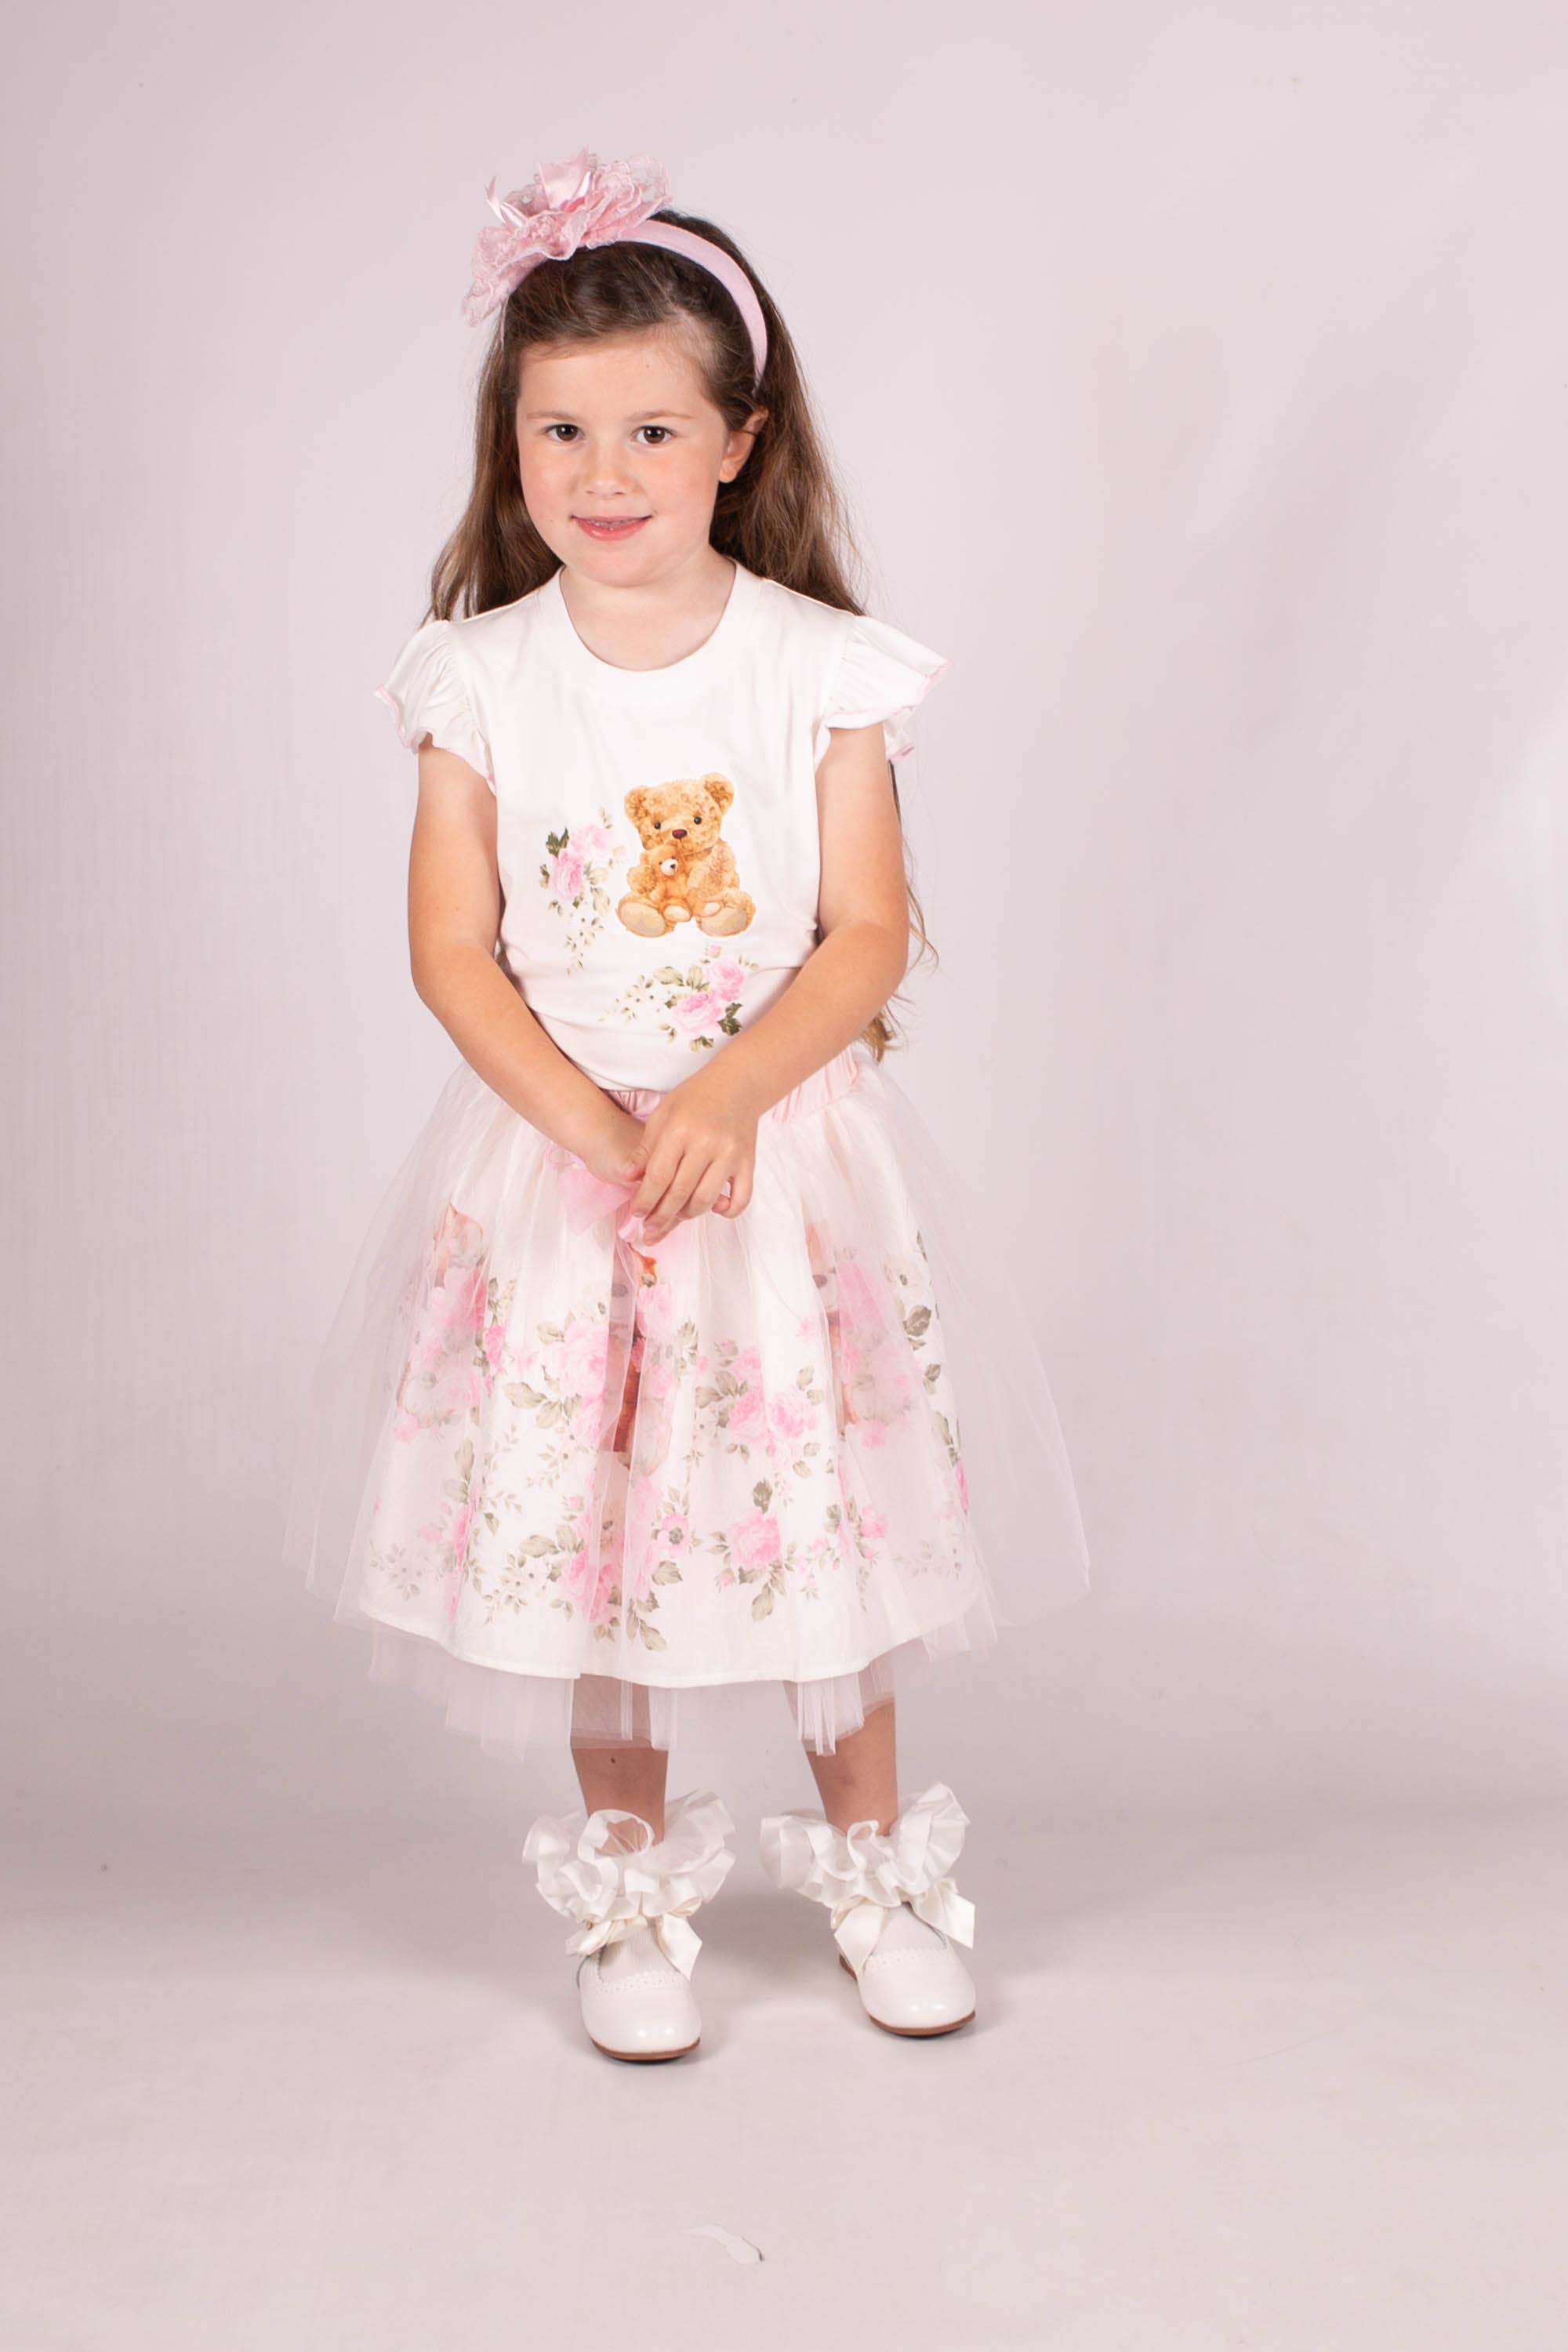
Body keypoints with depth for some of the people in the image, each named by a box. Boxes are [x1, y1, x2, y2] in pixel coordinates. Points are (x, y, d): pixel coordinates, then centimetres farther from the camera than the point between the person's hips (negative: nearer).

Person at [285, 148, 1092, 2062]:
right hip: (554, 1153, 1)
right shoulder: (480, 680, -2)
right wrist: (595, 1127, -15)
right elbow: (451, 953, -3)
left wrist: (725, 1100, -19)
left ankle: (873, 1866, 26)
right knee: (578, 1520, 5)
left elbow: (869, 933, -6)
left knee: (821, 1507, 5)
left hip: (787, 1145, -1)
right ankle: (631, 1896, 25)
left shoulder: (822, 670, -4)